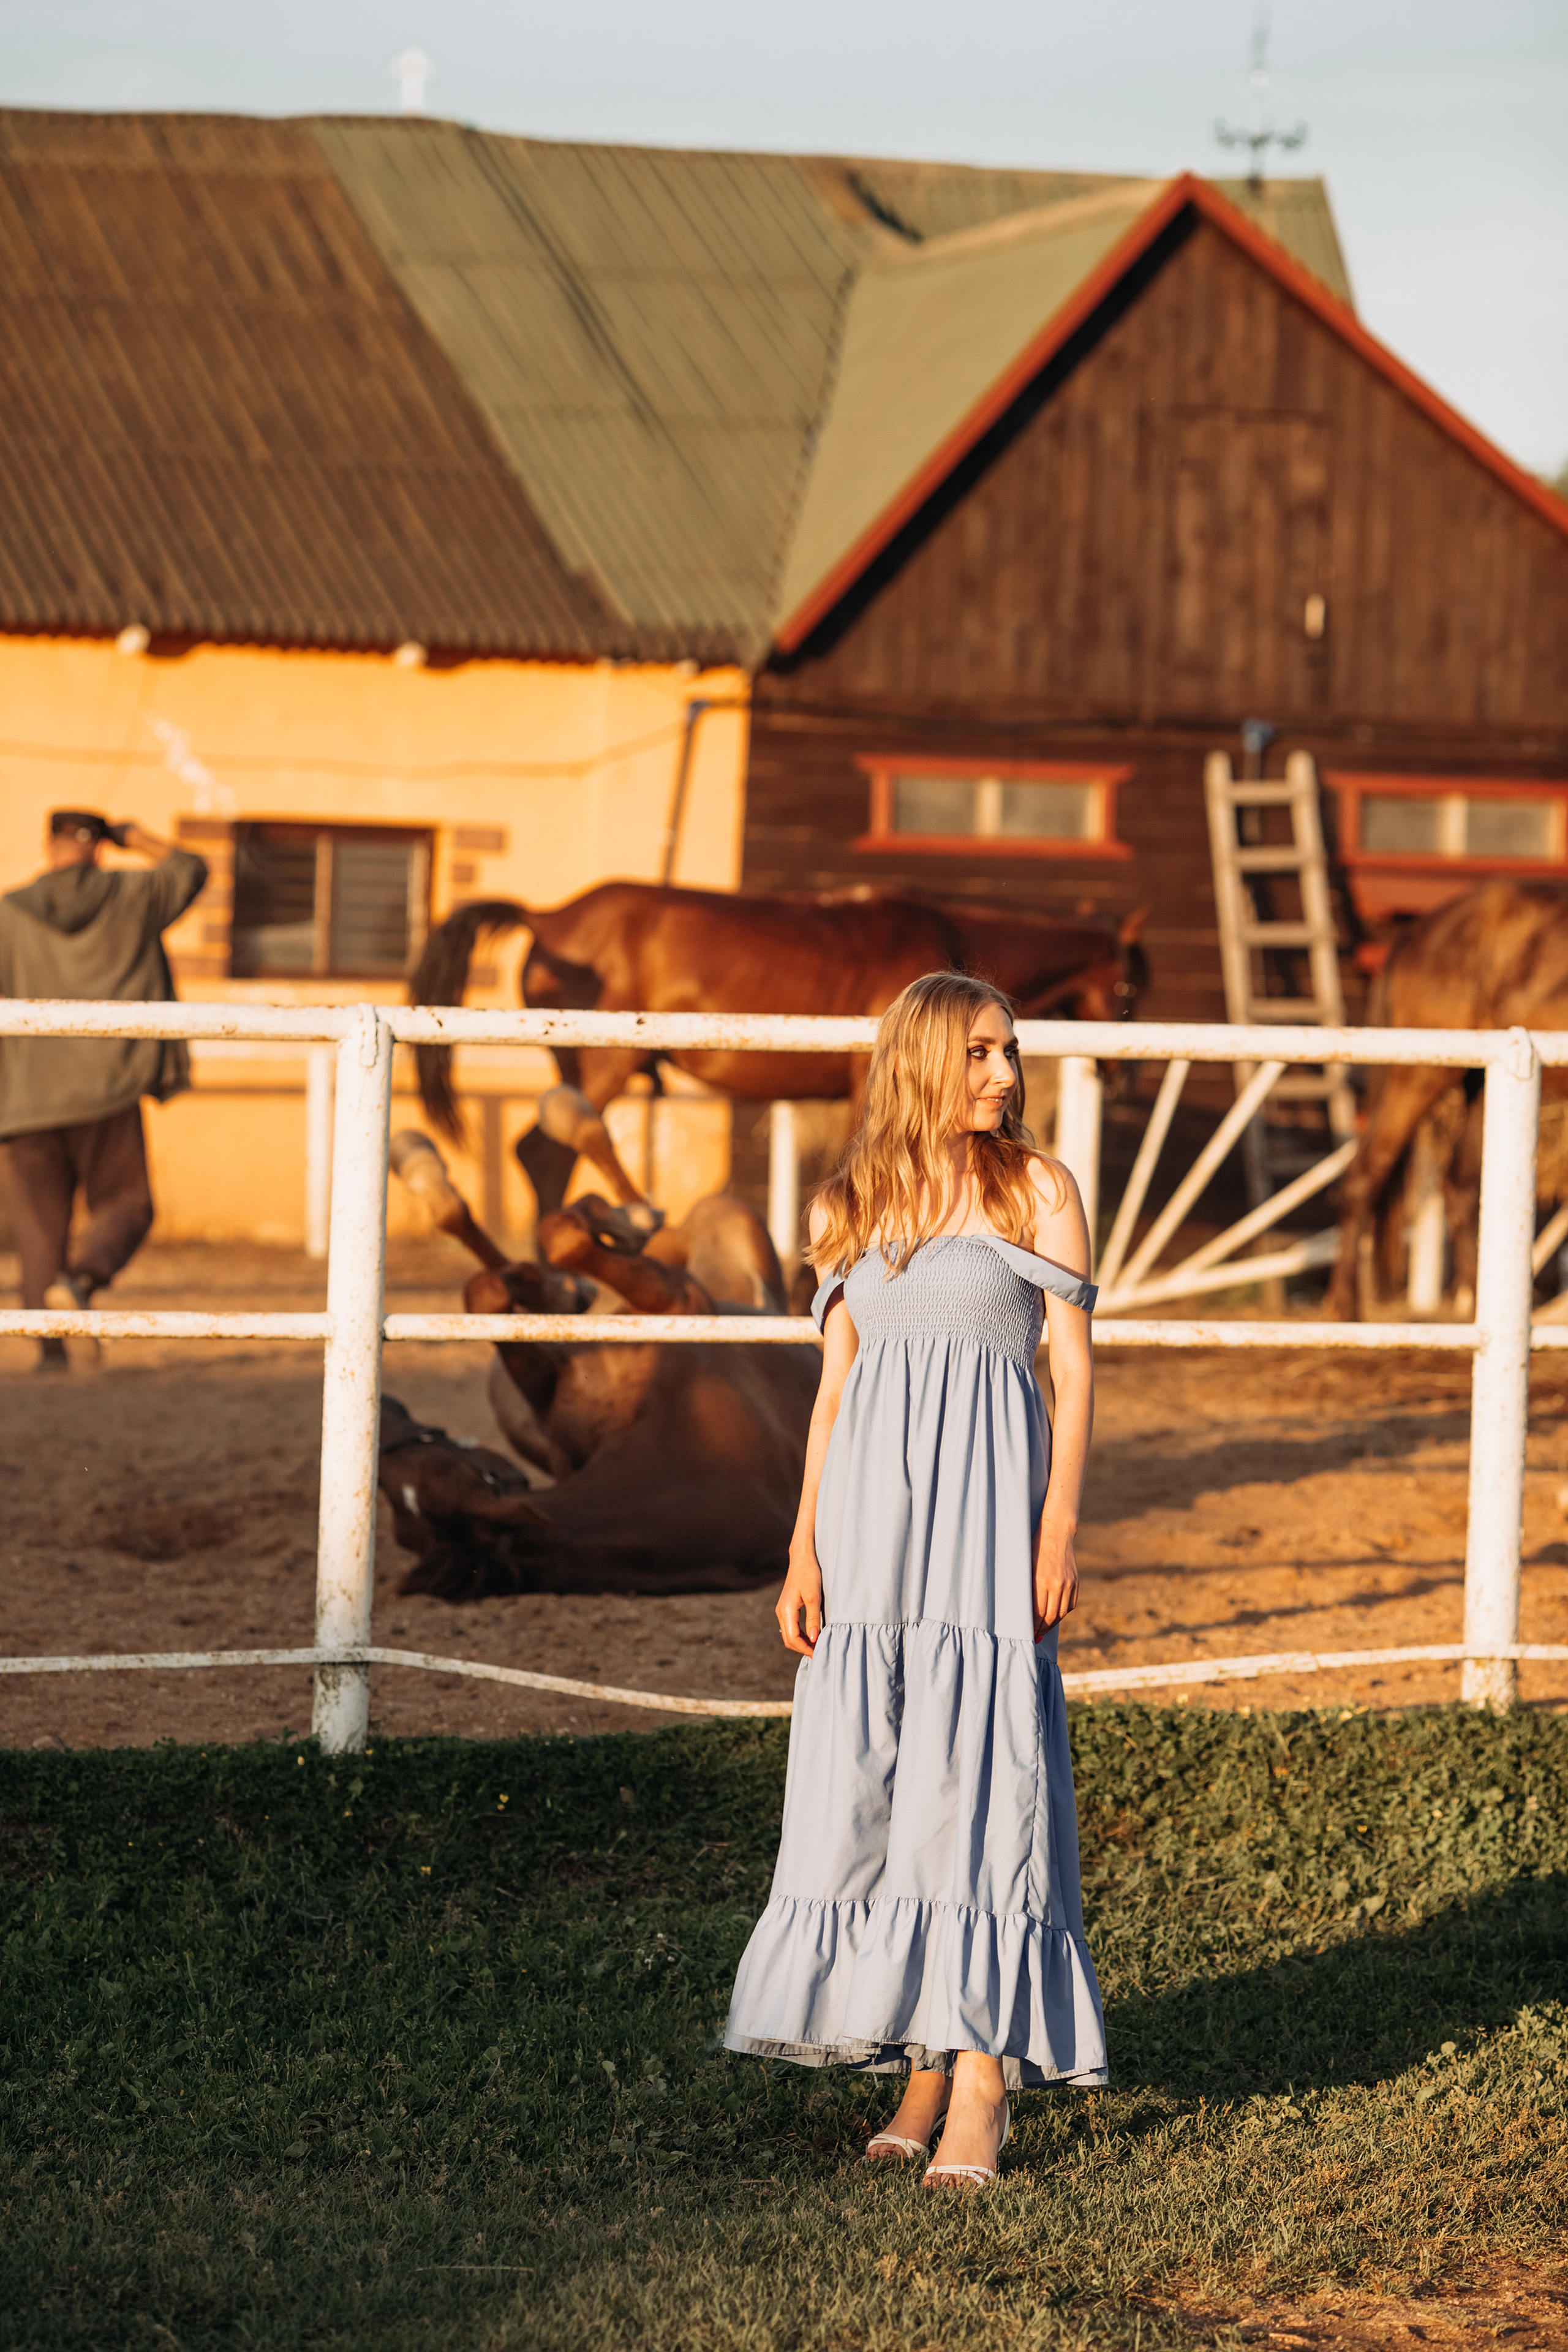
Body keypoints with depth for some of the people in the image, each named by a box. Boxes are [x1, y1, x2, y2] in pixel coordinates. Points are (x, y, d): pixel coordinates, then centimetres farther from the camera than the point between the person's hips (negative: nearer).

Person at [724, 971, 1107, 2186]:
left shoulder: (1038, 1189, 2)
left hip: (986, 1497, -4)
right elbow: (834, 1386, 12)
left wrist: (1061, 1529, -9)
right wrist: (805, 1550, 5)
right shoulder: (858, 1205, 12)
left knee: (977, 1775, -8)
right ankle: (920, 2059, 12)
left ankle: (985, 2082, -6)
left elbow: (1075, 1368, 0)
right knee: (868, 1786, 3)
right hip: (872, 1503, 4)